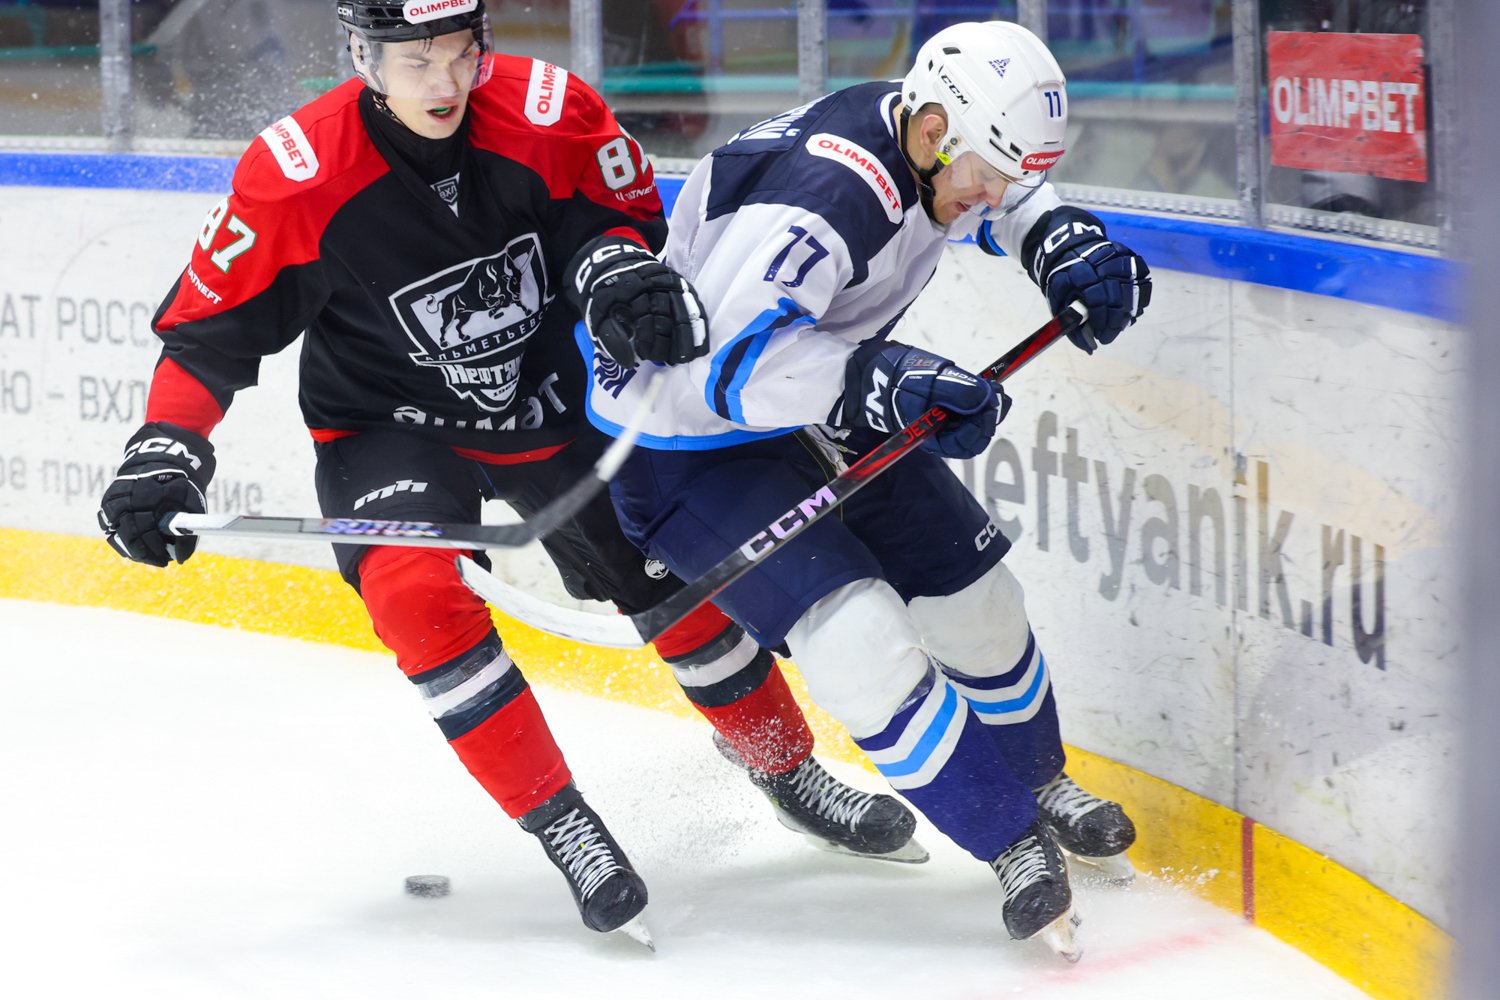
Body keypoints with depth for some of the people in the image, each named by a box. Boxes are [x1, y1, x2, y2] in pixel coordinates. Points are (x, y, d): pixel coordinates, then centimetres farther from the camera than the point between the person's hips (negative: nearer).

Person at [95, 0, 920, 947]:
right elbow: (212, 324, -14)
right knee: (414, 591, -28)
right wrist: (166, 451, -25)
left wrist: (615, 265, -23)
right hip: (389, 426, -2)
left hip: (555, 400, 2)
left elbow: (616, 211, -1)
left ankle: (789, 771, 35)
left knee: (680, 580, 7)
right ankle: (563, 827, -15)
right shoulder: (295, 177, -25)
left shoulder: (553, 114, -20)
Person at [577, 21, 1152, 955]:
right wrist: (889, 381, -45)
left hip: (825, 406, 9)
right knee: (861, 642, -20)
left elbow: (1010, 196, 17)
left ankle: (1040, 783, 37)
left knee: (973, 596, 12)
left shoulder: (942, 149, -8)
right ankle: (1016, 845, -6)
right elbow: (729, 360, -43)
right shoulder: (826, 195, -36)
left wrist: (1063, 244, -4)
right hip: (687, 440, -9)